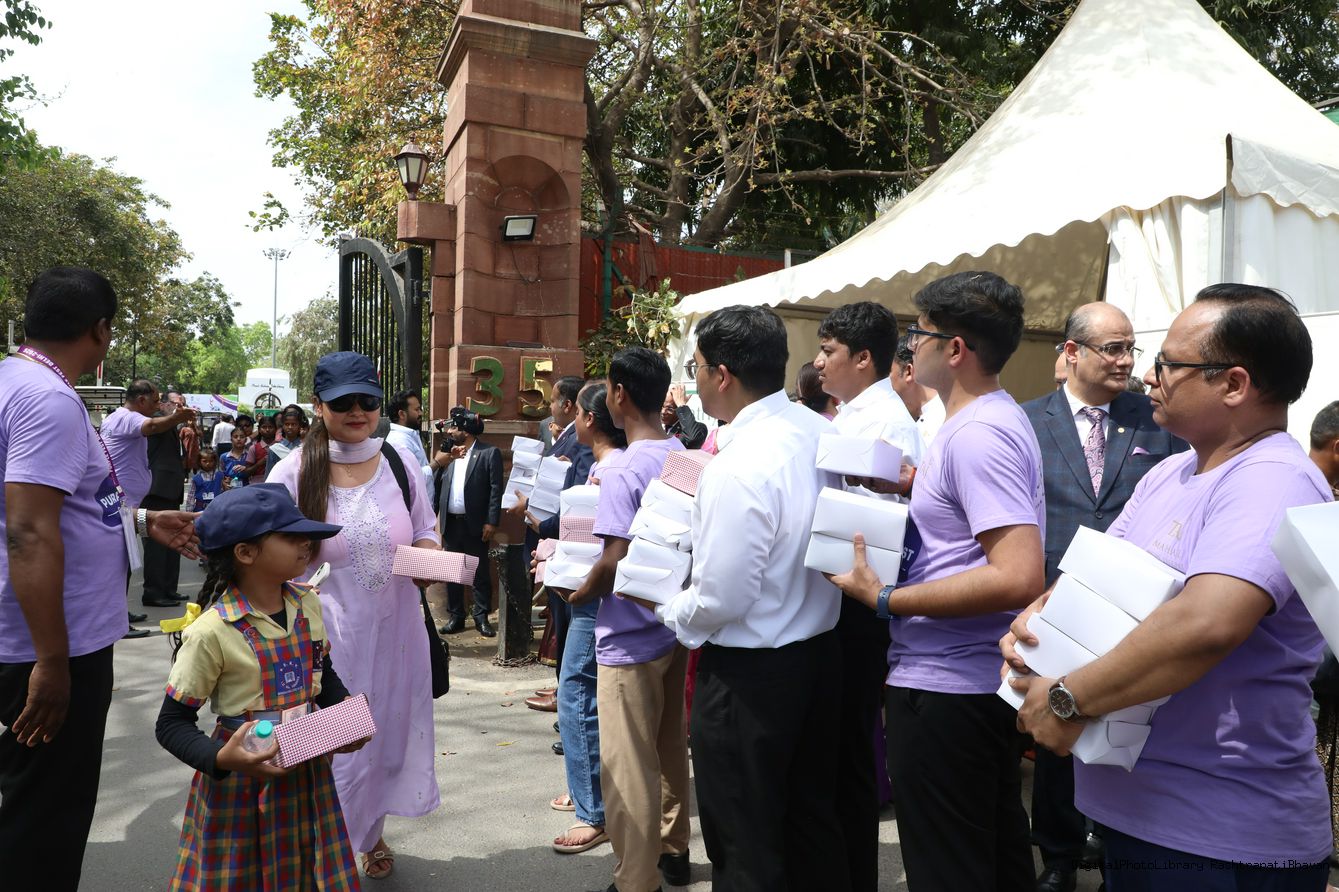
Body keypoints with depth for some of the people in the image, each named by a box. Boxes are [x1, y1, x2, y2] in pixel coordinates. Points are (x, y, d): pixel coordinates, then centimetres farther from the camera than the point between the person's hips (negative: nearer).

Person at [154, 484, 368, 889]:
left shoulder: (308, 604, -3)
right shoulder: (213, 631, -21)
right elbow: (171, 724, -14)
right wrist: (221, 759, -29)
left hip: (308, 771, 5)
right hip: (241, 779, -5)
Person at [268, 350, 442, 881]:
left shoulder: (399, 463, -1)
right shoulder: (294, 473, -9)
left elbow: (425, 530, 12)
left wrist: (427, 558, -10)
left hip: (395, 629, 3)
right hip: (327, 635, -3)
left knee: (387, 730, 17)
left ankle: (370, 833, 43)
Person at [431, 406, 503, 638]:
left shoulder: (490, 453, -5)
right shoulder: (448, 451, 8)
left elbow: (496, 489, -8)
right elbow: (436, 485, 9)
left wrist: (491, 522, -12)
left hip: (476, 524, -4)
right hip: (450, 523, 4)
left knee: (480, 573, 4)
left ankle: (482, 617, 15)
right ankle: (455, 617, 20)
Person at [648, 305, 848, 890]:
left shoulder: (736, 468, -26)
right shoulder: (820, 432, -2)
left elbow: (719, 602, -23)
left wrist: (665, 608, -4)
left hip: (748, 672, -8)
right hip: (821, 650, 8)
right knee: (814, 825, 23)